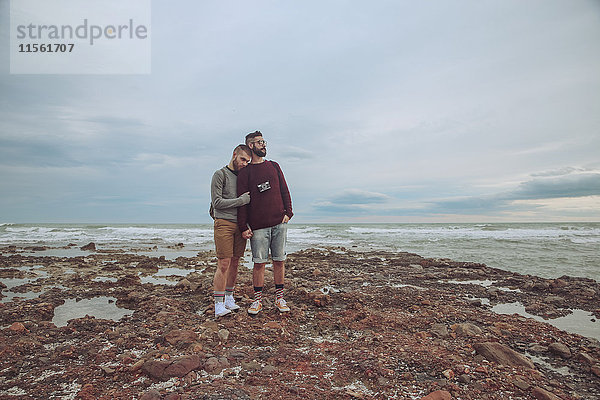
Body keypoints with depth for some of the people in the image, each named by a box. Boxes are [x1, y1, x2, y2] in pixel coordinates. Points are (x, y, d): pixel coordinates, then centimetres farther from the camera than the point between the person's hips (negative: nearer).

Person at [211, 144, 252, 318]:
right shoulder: (220, 175, 0)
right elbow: (217, 202, -8)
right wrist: (240, 200, -11)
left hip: (240, 224, 6)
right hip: (224, 223, -6)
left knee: (235, 262, 8)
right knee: (223, 264, -8)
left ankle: (229, 298, 20)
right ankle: (219, 305, -3)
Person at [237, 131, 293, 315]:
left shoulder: (274, 166, 15)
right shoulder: (245, 172, 5)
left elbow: (284, 191, 15)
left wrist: (288, 212, 2)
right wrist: (243, 227, -5)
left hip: (279, 223, 3)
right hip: (258, 226, -3)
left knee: (279, 261, 6)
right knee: (259, 263, 1)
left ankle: (279, 298, 17)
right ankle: (257, 300, 14)